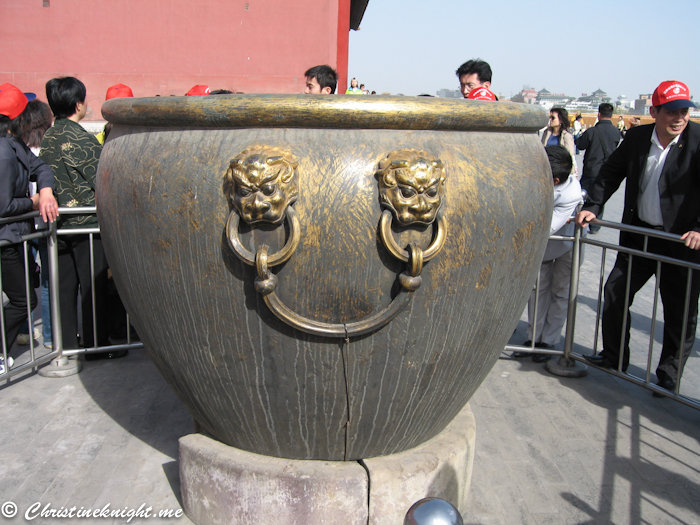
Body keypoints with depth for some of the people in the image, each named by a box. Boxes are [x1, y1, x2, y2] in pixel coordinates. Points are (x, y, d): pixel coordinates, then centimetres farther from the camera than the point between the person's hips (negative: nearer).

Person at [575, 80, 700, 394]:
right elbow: (611, 173, 12)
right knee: (615, 292, 10)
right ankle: (613, 357, 29)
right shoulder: (636, 138, 1)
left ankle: (668, 378, 20)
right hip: (639, 234, 4)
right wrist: (592, 206, 2)